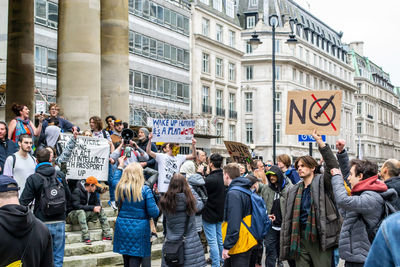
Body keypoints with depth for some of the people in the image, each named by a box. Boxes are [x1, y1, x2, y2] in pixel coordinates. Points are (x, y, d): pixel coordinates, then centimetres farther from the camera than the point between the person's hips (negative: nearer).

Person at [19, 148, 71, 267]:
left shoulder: (33, 179, -9)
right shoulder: (60, 175, 1)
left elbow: (23, 201, -11)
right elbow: (68, 196, 11)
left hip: (43, 223, -2)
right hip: (59, 222, 3)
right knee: (58, 257, 9)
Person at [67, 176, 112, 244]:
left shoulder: (93, 192, 6)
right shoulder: (77, 191, -19)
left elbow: (97, 202, 11)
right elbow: (76, 206, -28)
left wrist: (98, 207, -15)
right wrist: (92, 208, -29)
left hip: (86, 214, 8)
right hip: (73, 215, -8)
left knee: (101, 211, -5)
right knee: (81, 211, -39)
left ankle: (107, 235, -11)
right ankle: (86, 238, -47)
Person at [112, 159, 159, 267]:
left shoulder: (120, 187, -2)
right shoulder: (145, 190, -12)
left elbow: (115, 180, 24)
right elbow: (154, 212, -15)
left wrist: (120, 166, 37)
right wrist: (157, 208, 8)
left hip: (122, 226, 4)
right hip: (139, 228, -4)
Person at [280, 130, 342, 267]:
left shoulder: (322, 182, 3)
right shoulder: (294, 191, 17)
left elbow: (332, 166, -16)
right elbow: (287, 218, 18)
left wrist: (320, 142, -22)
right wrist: (285, 244, 12)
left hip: (320, 238, -5)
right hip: (301, 238, 5)